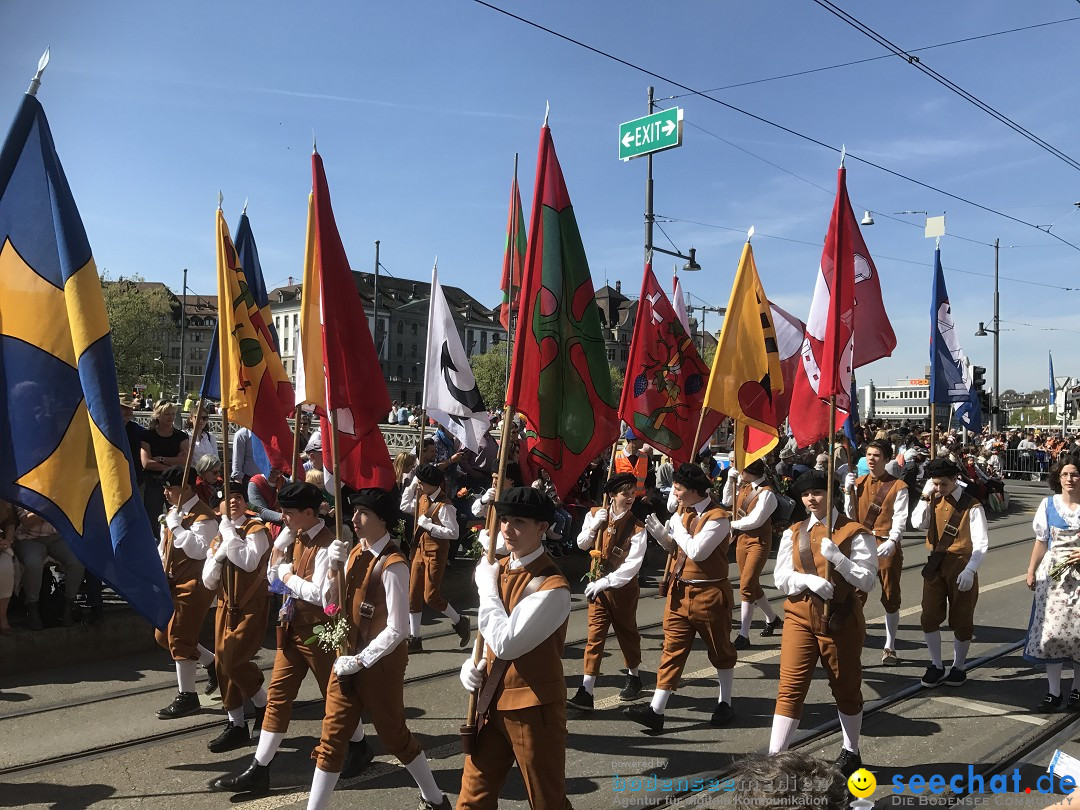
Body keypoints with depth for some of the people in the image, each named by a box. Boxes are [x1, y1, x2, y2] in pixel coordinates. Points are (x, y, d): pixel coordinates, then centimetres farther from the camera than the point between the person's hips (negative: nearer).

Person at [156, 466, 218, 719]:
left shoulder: (203, 516, -17)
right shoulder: (174, 512, 13)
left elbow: (199, 550, -29)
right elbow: (164, 548, 22)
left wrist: (176, 526, -25)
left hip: (194, 585, -10)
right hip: (173, 583, 10)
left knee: (179, 637, -6)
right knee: (163, 635, 14)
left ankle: (186, 696, 5)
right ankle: (213, 663, 28)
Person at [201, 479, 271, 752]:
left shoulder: (256, 530, -7)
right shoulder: (218, 536, 13)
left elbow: (250, 562, -27)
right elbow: (208, 581, 8)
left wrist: (229, 532, -20)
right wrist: (219, 554, -9)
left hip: (251, 606, -7)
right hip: (226, 606, 7)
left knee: (235, 660, -16)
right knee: (223, 663, 7)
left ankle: (264, 706, 9)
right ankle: (235, 724, 19)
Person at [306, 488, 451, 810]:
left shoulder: (392, 566, -22)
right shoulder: (357, 553, 2)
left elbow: (397, 629, -22)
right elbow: (337, 603, 8)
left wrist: (361, 660, -18)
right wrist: (335, 565, -7)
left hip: (379, 665, -6)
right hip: (348, 658, 7)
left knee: (394, 735, 11)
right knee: (332, 737, 9)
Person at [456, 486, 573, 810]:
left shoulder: (552, 587, -23)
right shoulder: (500, 568, 5)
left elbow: (506, 643, -28)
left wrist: (487, 587, -19)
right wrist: (474, 664, -2)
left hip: (533, 707, -7)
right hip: (492, 701, 8)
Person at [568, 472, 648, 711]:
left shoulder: (636, 526, -15)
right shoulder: (595, 514, -2)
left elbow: (633, 564, -21)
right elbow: (582, 544, 8)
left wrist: (605, 582, -26)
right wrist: (593, 526, -12)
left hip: (623, 587, -2)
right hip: (598, 585, 3)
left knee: (627, 632, 15)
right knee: (595, 635, 0)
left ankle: (634, 677, 40)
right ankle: (586, 693, -2)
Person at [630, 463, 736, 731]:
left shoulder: (716, 517, -18)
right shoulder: (681, 511, 6)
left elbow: (696, 551, -27)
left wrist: (677, 526, -15)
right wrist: (660, 533, -5)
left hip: (708, 594, -7)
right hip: (678, 591, 7)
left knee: (720, 651, 12)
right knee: (672, 649, 4)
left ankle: (725, 704, 30)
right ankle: (656, 710, 1)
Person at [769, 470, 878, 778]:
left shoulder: (854, 533, -5)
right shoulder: (793, 533, 6)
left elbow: (867, 581, -11)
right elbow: (781, 578, 2)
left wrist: (836, 557, -24)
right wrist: (809, 580, -17)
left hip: (841, 621, -2)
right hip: (800, 617, 2)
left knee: (846, 688, 14)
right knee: (790, 688, -5)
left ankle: (850, 753, 35)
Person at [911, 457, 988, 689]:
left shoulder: (971, 506, -11)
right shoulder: (933, 501, 6)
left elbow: (981, 542, -16)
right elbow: (918, 524, -7)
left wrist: (970, 570, -27)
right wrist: (925, 497, -11)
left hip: (961, 565, -5)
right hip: (935, 565, 5)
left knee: (961, 619, 7)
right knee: (929, 617, 6)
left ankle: (958, 667, 25)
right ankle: (936, 666, 23)